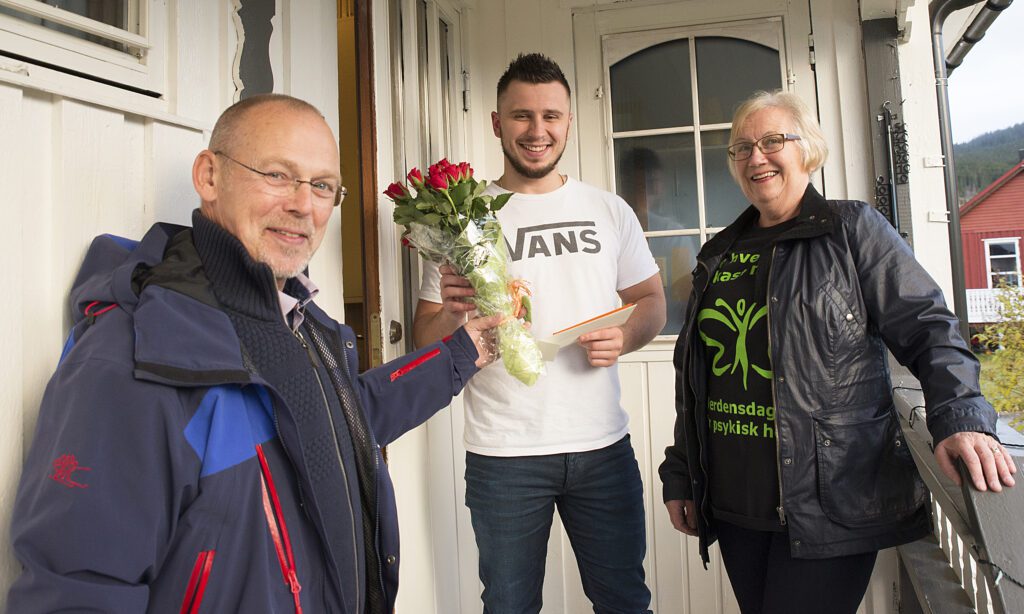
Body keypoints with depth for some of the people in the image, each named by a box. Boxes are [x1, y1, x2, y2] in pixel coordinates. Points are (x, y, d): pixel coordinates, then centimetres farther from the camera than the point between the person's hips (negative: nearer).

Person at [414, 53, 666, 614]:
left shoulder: (610, 211, 7)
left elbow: (652, 300, 12)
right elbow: (426, 339, 1)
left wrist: (625, 336, -10)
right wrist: (451, 312, -21)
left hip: (603, 445, 2)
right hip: (503, 455, -1)